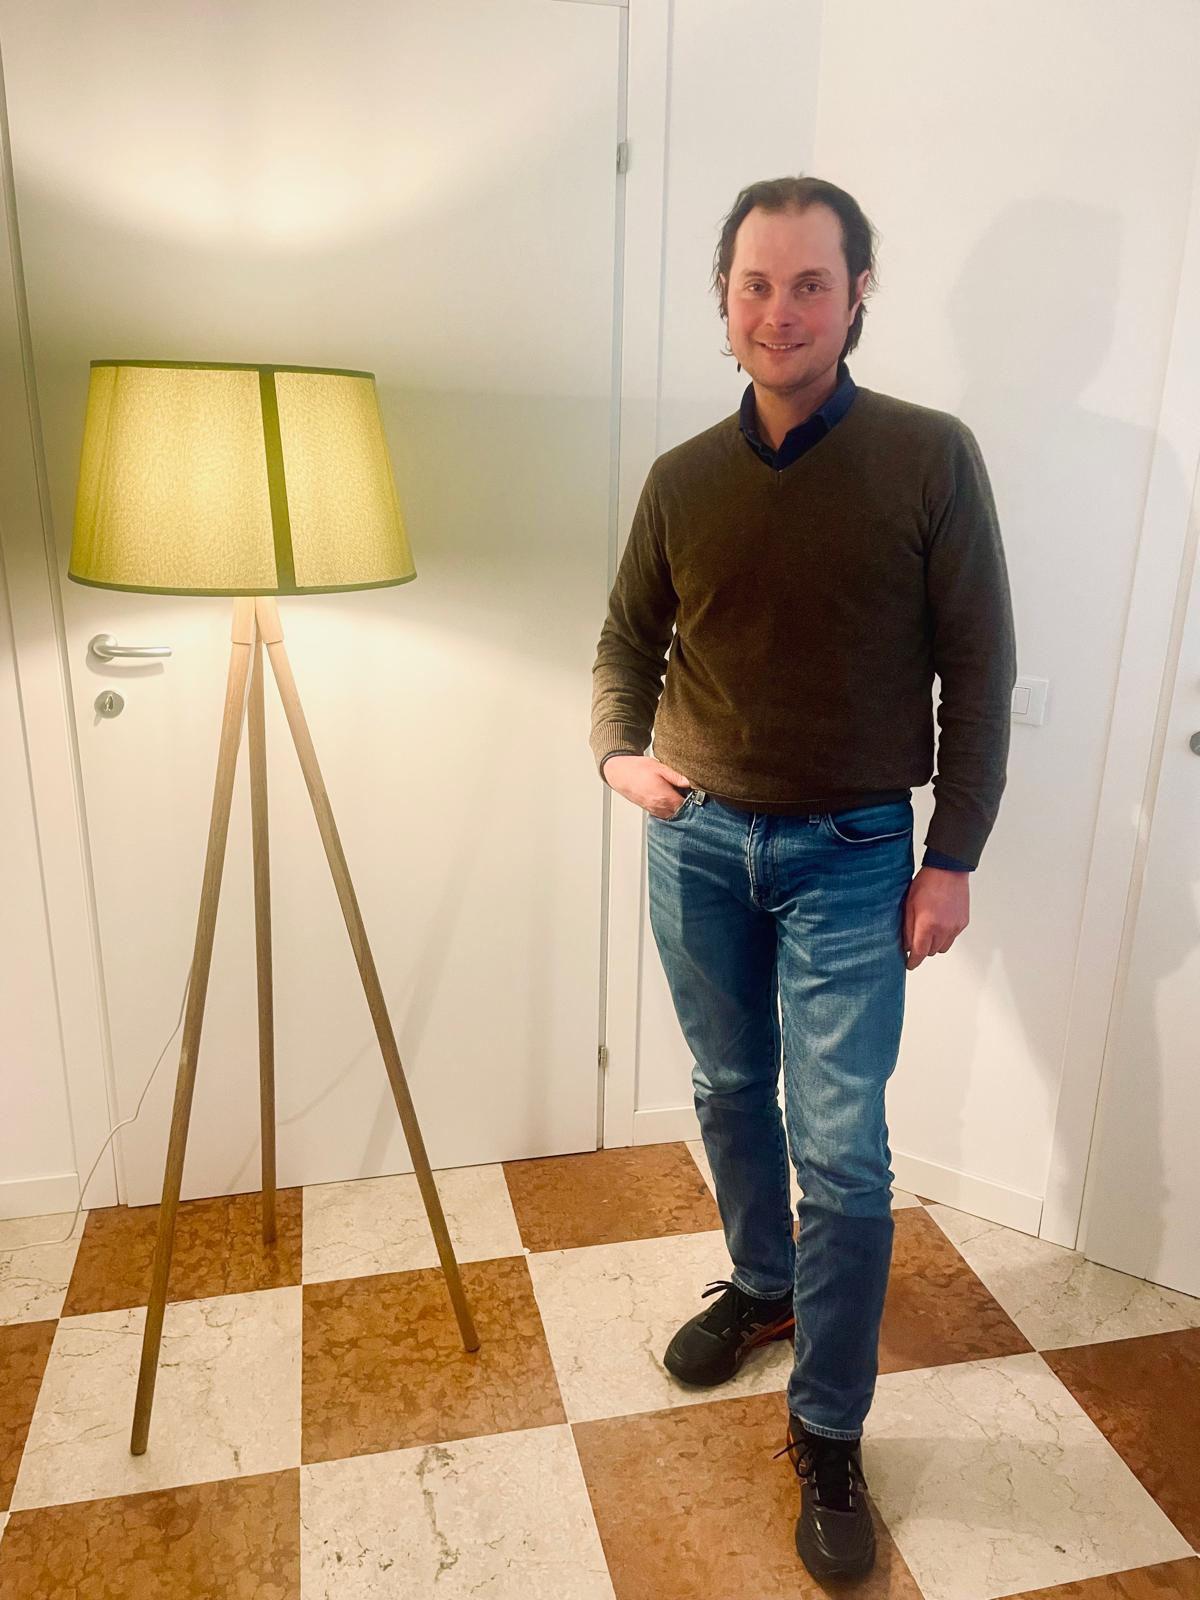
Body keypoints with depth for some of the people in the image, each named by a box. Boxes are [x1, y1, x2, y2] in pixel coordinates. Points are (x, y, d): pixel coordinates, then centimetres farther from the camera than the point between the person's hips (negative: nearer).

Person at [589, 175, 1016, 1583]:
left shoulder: (930, 457, -6)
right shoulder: (682, 479, 3)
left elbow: (978, 670, -5)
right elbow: (628, 640, 10)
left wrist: (952, 858, -7)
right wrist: (619, 752, -10)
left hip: (850, 854, -3)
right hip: (697, 839, 4)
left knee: (840, 1145, -2)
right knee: (731, 1092, 18)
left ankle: (828, 1437, 18)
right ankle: (762, 1287, 44)